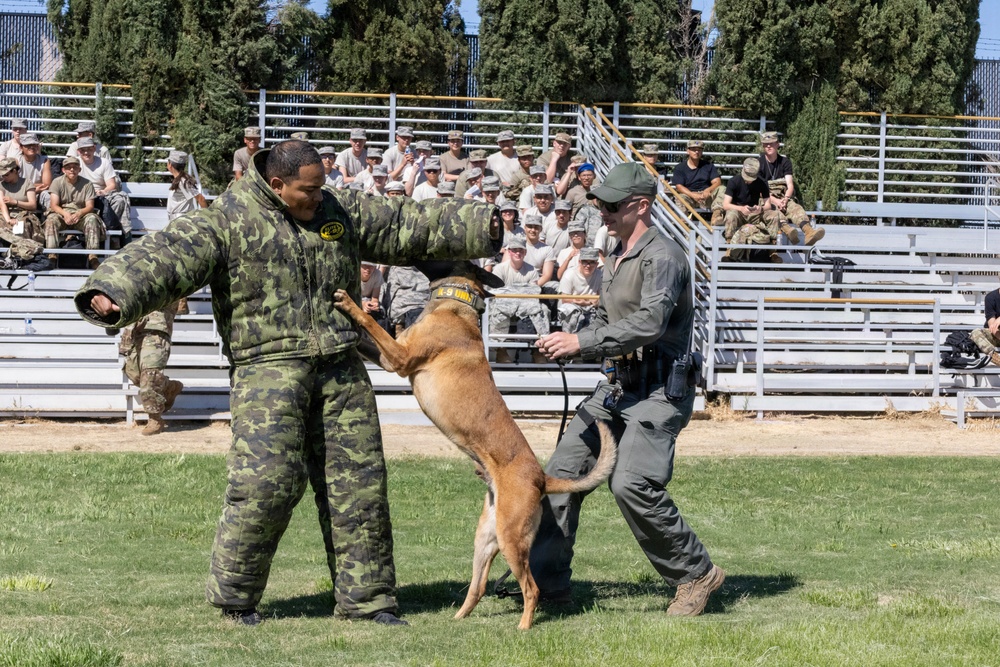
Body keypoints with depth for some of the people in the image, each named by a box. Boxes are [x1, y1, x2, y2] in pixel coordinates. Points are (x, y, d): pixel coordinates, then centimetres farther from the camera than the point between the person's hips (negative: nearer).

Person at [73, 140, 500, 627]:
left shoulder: (342, 211, 11)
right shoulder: (225, 222, -6)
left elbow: (408, 224, 19)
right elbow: (164, 258, -19)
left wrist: (479, 226, 17)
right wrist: (113, 294, -36)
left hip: (340, 368, 5)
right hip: (267, 365, -5)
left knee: (359, 484, 6)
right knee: (267, 483, -14)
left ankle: (366, 597, 17)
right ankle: (234, 595, 6)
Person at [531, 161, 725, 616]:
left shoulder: (662, 256, -13)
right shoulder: (614, 262, 18)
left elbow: (650, 323, -26)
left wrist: (582, 342, -26)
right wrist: (568, 345, 6)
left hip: (659, 390, -10)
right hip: (618, 387, 10)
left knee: (631, 484, -22)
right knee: (562, 472, 5)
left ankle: (696, 573, -7)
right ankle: (546, 579, 13)